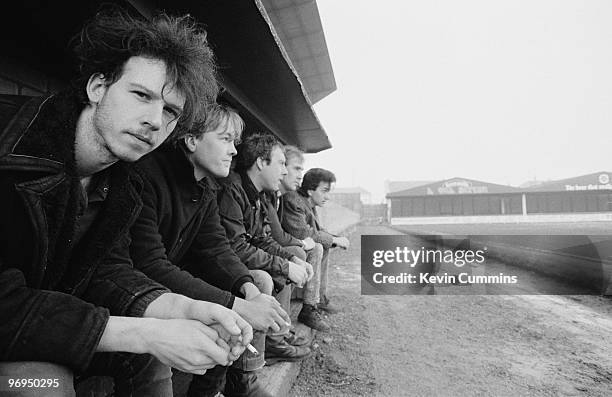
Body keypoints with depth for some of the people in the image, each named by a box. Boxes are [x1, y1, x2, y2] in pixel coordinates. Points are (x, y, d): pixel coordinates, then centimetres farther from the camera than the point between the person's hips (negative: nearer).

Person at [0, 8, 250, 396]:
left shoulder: (124, 185, -5)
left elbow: (106, 269, -7)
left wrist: (183, 309, -25)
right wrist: (149, 334, -36)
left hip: (52, 316, 6)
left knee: (151, 352, -4)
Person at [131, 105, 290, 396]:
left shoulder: (207, 186, 2)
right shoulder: (148, 176, -26)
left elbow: (215, 248, -1)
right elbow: (150, 267, -33)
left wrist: (248, 286, -21)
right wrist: (237, 306, -35)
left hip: (174, 272, 9)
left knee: (261, 280, 1)